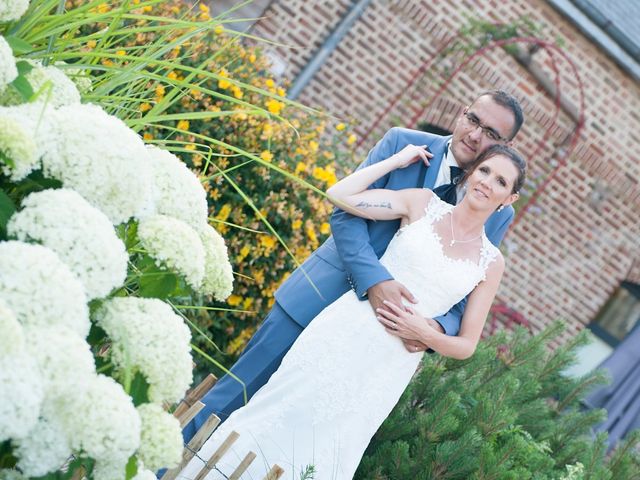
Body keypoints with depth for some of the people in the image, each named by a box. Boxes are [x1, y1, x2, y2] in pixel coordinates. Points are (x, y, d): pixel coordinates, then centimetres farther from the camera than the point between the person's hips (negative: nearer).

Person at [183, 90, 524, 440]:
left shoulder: (496, 215, 1)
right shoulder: (404, 144, -4)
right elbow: (346, 213, -9)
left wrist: (439, 327, -20)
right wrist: (374, 279, -25)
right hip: (322, 294, -1)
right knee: (240, 389, 3)